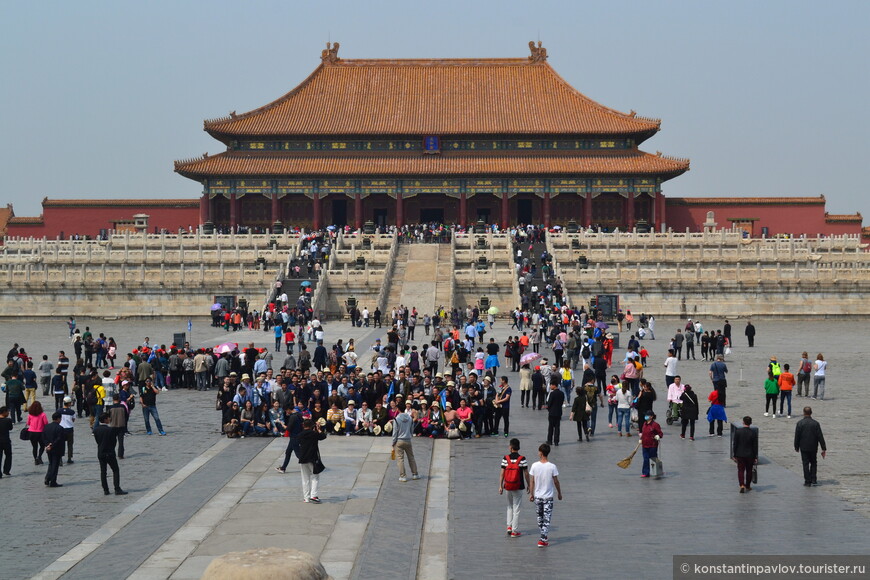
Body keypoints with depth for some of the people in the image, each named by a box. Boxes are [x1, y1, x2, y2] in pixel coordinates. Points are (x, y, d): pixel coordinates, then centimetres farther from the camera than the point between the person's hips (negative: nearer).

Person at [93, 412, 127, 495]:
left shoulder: (95, 429, -2)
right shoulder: (109, 430, -16)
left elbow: (97, 440, 5)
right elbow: (114, 441, -8)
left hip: (100, 453, 5)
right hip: (109, 453, -5)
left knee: (103, 472, 10)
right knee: (116, 470, 3)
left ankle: (105, 490, 10)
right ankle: (117, 489, -4)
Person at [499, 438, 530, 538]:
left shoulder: (505, 458, -6)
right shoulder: (522, 459, -10)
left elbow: (502, 474, -4)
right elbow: (526, 474, -6)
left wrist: (500, 486, 3)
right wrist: (528, 485, 7)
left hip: (508, 487, 2)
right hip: (519, 487, -2)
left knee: (510, 506, 21)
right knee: (516, 508, 5)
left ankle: (509, 526, 13)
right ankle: (515, 531, 7)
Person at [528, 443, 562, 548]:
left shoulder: (534, 465, -9)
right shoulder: (552, 466, -12)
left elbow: (531, 481, -3)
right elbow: (556, 482, -5)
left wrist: (531, 494, 8)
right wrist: (559, 493, 10)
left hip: (537, 496, 2)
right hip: (548, 497, -2)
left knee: (540, 517, 19)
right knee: (547, 519, 3)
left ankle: (544, 536, 32)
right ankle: (543, 540, -4)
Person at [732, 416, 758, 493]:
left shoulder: (737, 431, -10)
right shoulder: (754, 432, -11)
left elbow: (735, 444, -6)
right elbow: (755, 446, -6)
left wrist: (734, 455, 3)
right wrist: (755, 457, 1)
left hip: (740, 455, 0)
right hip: (750, 455, 0)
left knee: (741, 470, 7)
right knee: (749, 471, 16)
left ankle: (742, 485, -10)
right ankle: (748, 486, 27)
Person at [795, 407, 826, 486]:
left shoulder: (800, 423, -9)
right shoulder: (815, 423, -6)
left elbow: (797, 436, -5)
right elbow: (820, 437, -5)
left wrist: (796, 447, 7)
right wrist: (824, 449, -1)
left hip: (804, 448, -1)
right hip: (813, 447, 1)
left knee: (806, 464, 4)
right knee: (813, 463, 15)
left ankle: (807, 481, 3)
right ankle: (813, 480, 11)